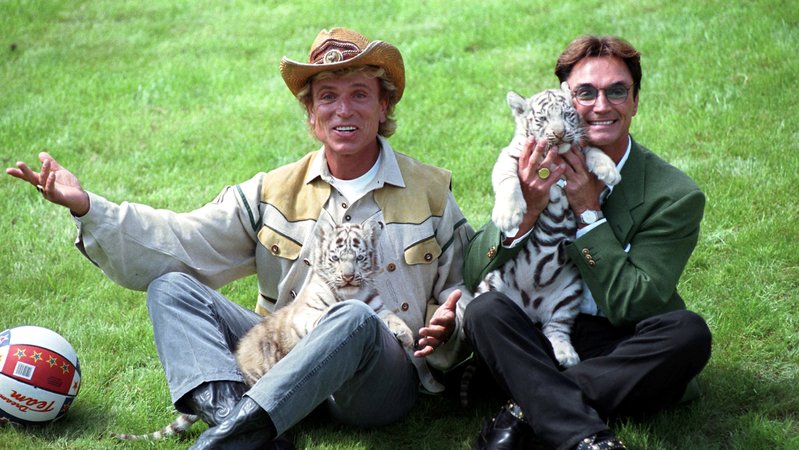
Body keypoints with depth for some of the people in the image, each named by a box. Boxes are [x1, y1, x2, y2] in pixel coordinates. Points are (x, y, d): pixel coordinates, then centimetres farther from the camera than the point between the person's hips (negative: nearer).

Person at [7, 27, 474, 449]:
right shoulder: (274, 192, 10)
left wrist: (448, 323, -14)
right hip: (285, 361, 3)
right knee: (171, 287, -14)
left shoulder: (430, 192, 6)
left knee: (355, 317, -38)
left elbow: (462, 287, 11)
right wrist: (87, 207, -13)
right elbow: (182, 242, 0)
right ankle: (229, 410, -41)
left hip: (385, 375, -3)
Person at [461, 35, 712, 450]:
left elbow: (633, 307, -13)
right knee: (484, 311, -26)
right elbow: (473, 276, -4)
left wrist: (587, 210, -15)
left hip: (622, 353, -1)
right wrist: (526, 209, -21)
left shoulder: (675, 195, -6)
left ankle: (527, 409, -26)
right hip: (539, 339, 1)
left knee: (688, 332, -30)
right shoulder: (536, 168, 2)